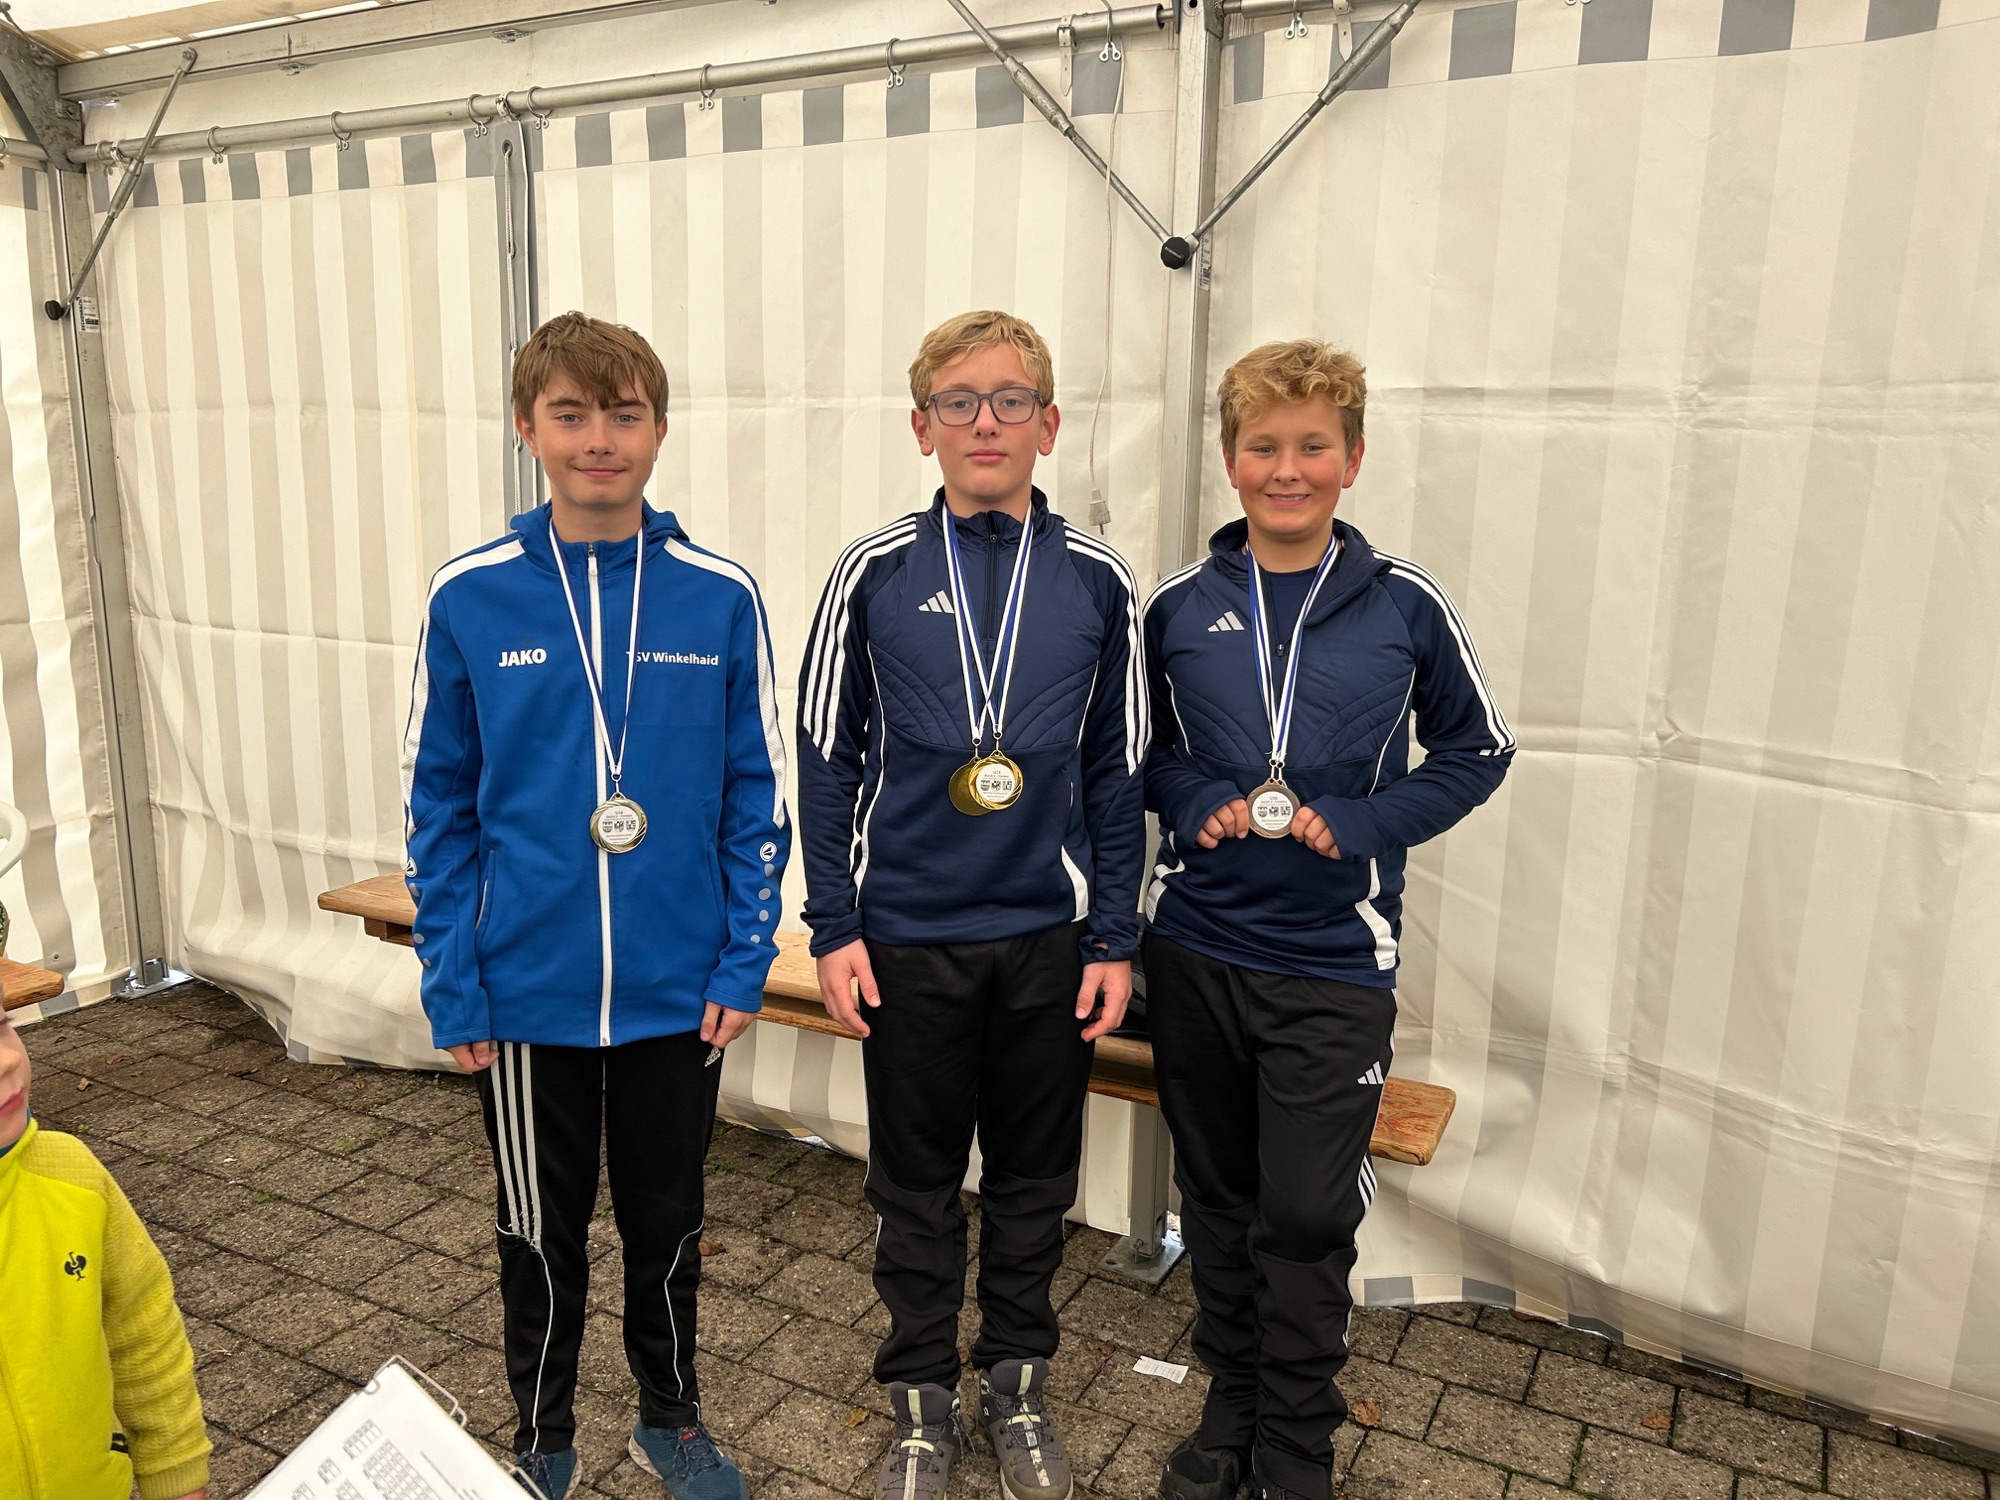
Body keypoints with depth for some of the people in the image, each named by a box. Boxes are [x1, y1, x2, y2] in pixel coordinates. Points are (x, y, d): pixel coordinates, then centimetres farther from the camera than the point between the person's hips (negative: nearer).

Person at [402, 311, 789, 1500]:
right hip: (528, 997, 0)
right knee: (542, 1241, 18)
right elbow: (441, 809, -2)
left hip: (680, 994, 0)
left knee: (668, 1225, 18)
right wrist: (454, 988, -5)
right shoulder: (470, 599, -6)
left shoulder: (721, 598, -6)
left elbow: (758, 796, -2)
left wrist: (745, 962, -7)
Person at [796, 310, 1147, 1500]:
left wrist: (1115, 940, 1)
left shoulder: (1099, 582, -1)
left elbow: (1118, 775, 3)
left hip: (1049, 936, 1)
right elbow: (827, 759, 1)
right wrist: (835, 929, -2)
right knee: (917, 1181, 13)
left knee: (1035, 1176, 15)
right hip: (908, 938, -1)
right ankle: (923, 1399, 33)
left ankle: (1019, 1382, 37)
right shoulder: (875, 574, -3)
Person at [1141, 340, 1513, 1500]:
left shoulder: (1406, 605, -4)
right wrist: (1192, 800, -9)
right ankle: (1234, 1399, 37)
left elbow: (1477, 750, 4)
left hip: (1334, 966, -2)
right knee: (1218, 1198, 16)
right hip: (1194, 948, 2)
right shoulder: (1180, 607, 1)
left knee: (1307, 1220, 3)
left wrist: (1361, 822, -11)